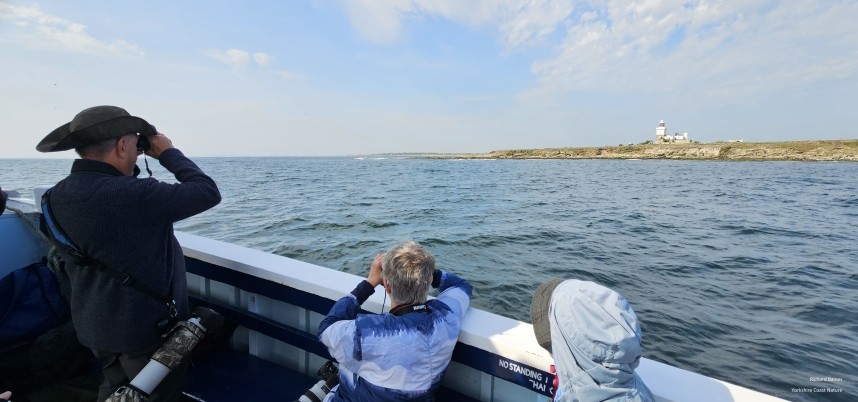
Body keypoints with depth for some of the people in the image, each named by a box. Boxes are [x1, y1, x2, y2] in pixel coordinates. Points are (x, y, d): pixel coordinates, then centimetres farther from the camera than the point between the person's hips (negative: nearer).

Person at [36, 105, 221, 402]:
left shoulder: (59, 195, -3)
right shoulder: (131, 194, -31)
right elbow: (207, 192, -25)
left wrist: (129, 168, 4)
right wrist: (168, 153, -12)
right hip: (147, 327, -8)